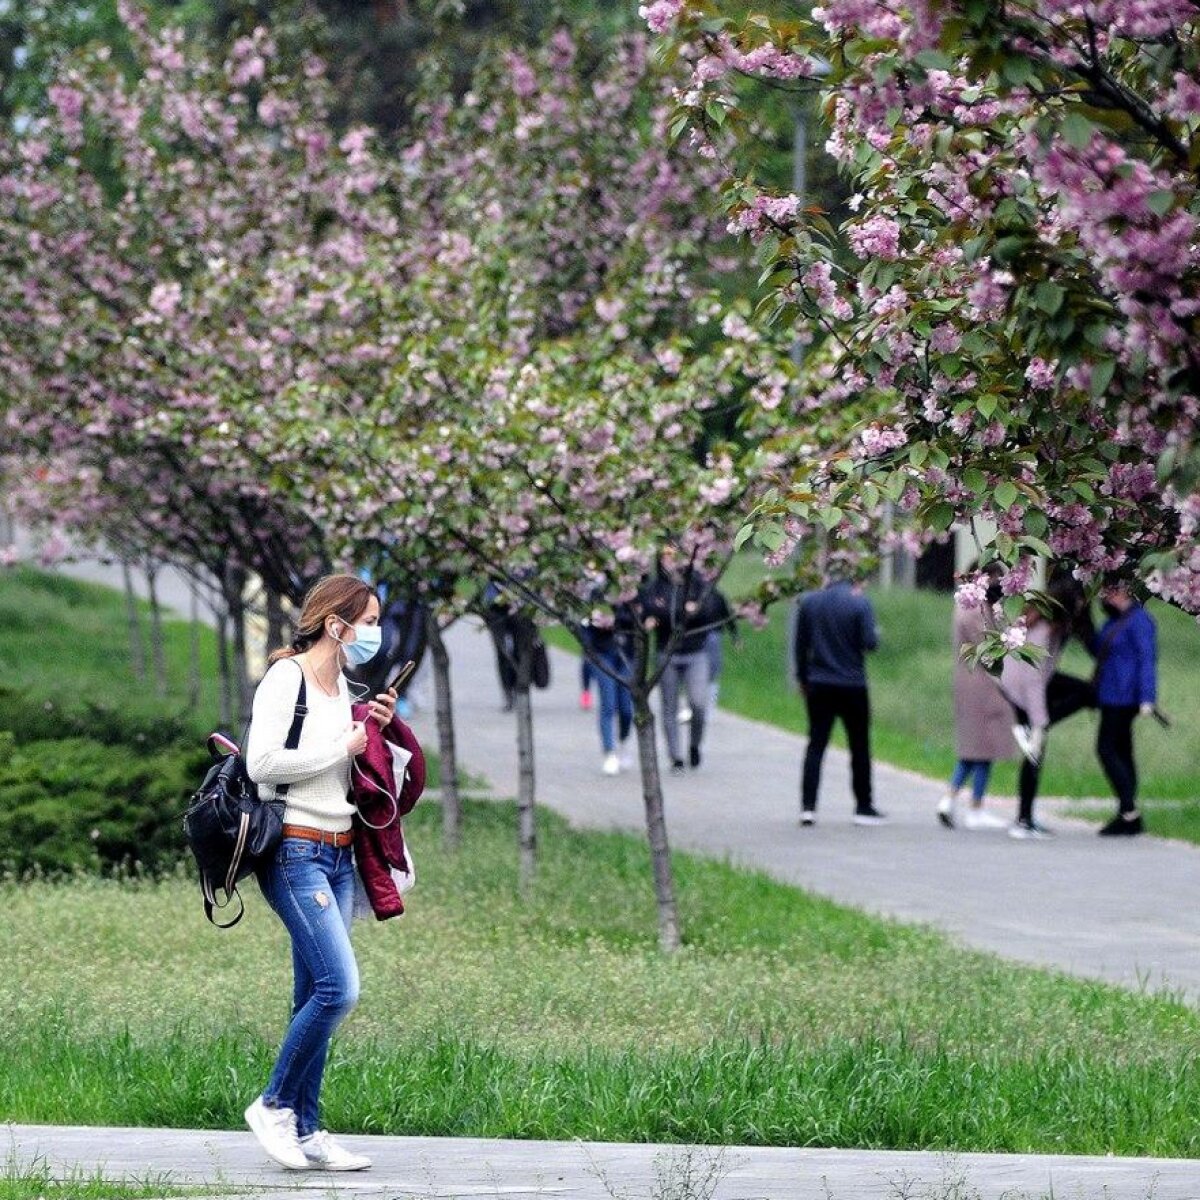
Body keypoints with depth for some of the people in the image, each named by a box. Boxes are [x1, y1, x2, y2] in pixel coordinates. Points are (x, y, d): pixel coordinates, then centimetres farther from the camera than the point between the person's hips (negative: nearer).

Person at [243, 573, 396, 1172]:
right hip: (294, 853, -9)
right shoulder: (285, 679, -11)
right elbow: (263, 763, -22)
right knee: (339, 986, -16)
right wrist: (344, 747, -15)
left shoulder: (341, 685, 15)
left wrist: (375, 731, 7)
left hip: (337, 857, 9)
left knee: (316, 995, 7)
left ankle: (304, 1131, 10)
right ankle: (275, 1104, -3)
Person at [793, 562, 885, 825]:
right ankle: (864, 807, 13)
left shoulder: (808, 603, 1)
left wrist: (802, 678, 15)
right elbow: (870, 642, -14)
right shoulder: (859, 603, -10)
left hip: (819, 685, 3)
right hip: (852, 685, -3)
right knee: (859, 746, 9)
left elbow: (800, 645, 5)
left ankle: (808, 806, -4)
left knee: (816, 745, 6)